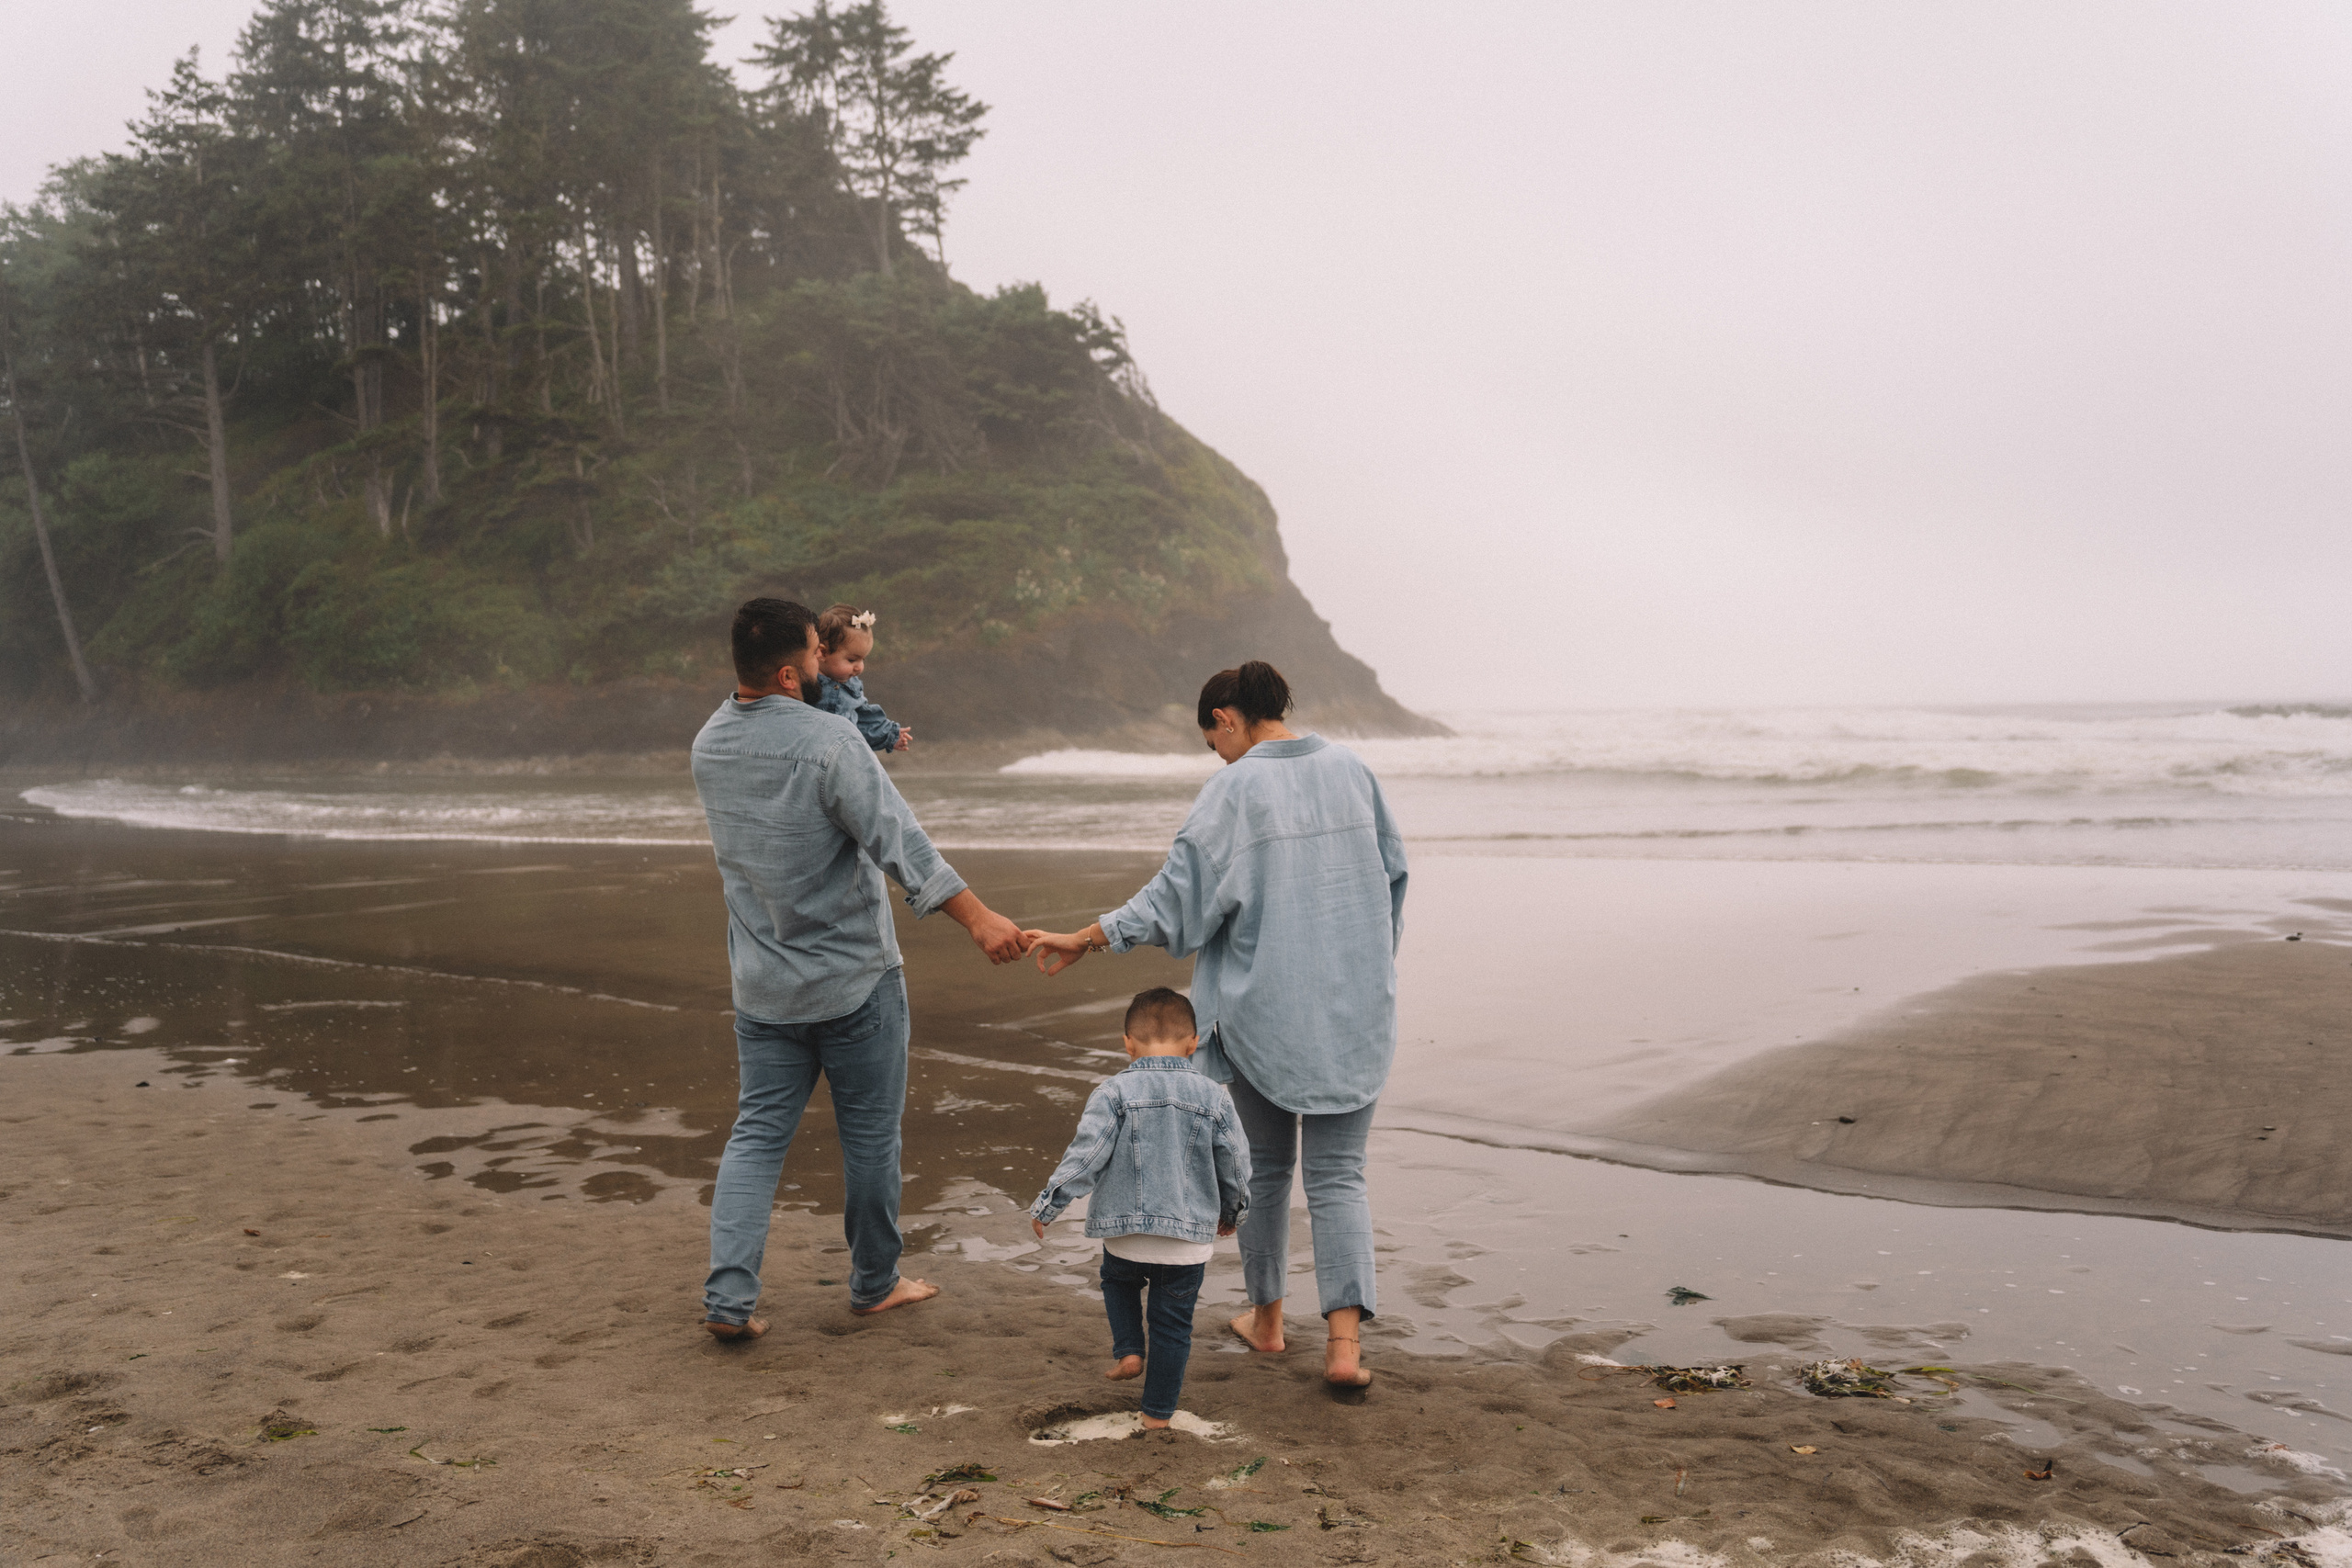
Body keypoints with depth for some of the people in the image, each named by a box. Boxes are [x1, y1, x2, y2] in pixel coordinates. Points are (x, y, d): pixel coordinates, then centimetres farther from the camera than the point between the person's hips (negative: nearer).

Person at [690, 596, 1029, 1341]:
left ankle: (728, 1296, 5)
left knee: (757, 1132, 12)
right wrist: (978, 917, -31)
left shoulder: (709, 745, 3)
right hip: (854, 978, -6)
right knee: (871, 1135, 10)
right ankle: (875, 1284, 25)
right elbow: (897, 839, -28)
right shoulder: (828, 740, -20)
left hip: (762, 985, 6)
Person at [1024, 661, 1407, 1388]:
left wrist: (1086, 939, -4)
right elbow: (1391, 872, 10)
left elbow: (1179, 892, -13)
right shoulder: (1349, 768, 2)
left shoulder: (1234, 790, -12)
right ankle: (1344, 1340, -6)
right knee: (1338, 1174, 5)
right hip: (1353, 1008, 3)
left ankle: (1266, 1316, 30)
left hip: (1264, 1009, -3)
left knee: (1266, 1165, 17)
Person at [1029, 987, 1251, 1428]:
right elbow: (1235, 1166, 6)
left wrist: (1046, 1206, -2)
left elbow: (1085, 1156, -12)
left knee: (1118, 1282, 31)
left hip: (1126, 1233, -1)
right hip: (1189, 1240, 1)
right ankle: (1158, 1410, 20)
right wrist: (1231, 1214, 25)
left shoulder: (1113, 1094, -8)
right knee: (1173, 1325, 14)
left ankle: (1128, 1351, 17)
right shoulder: (1214, 1098, -1)